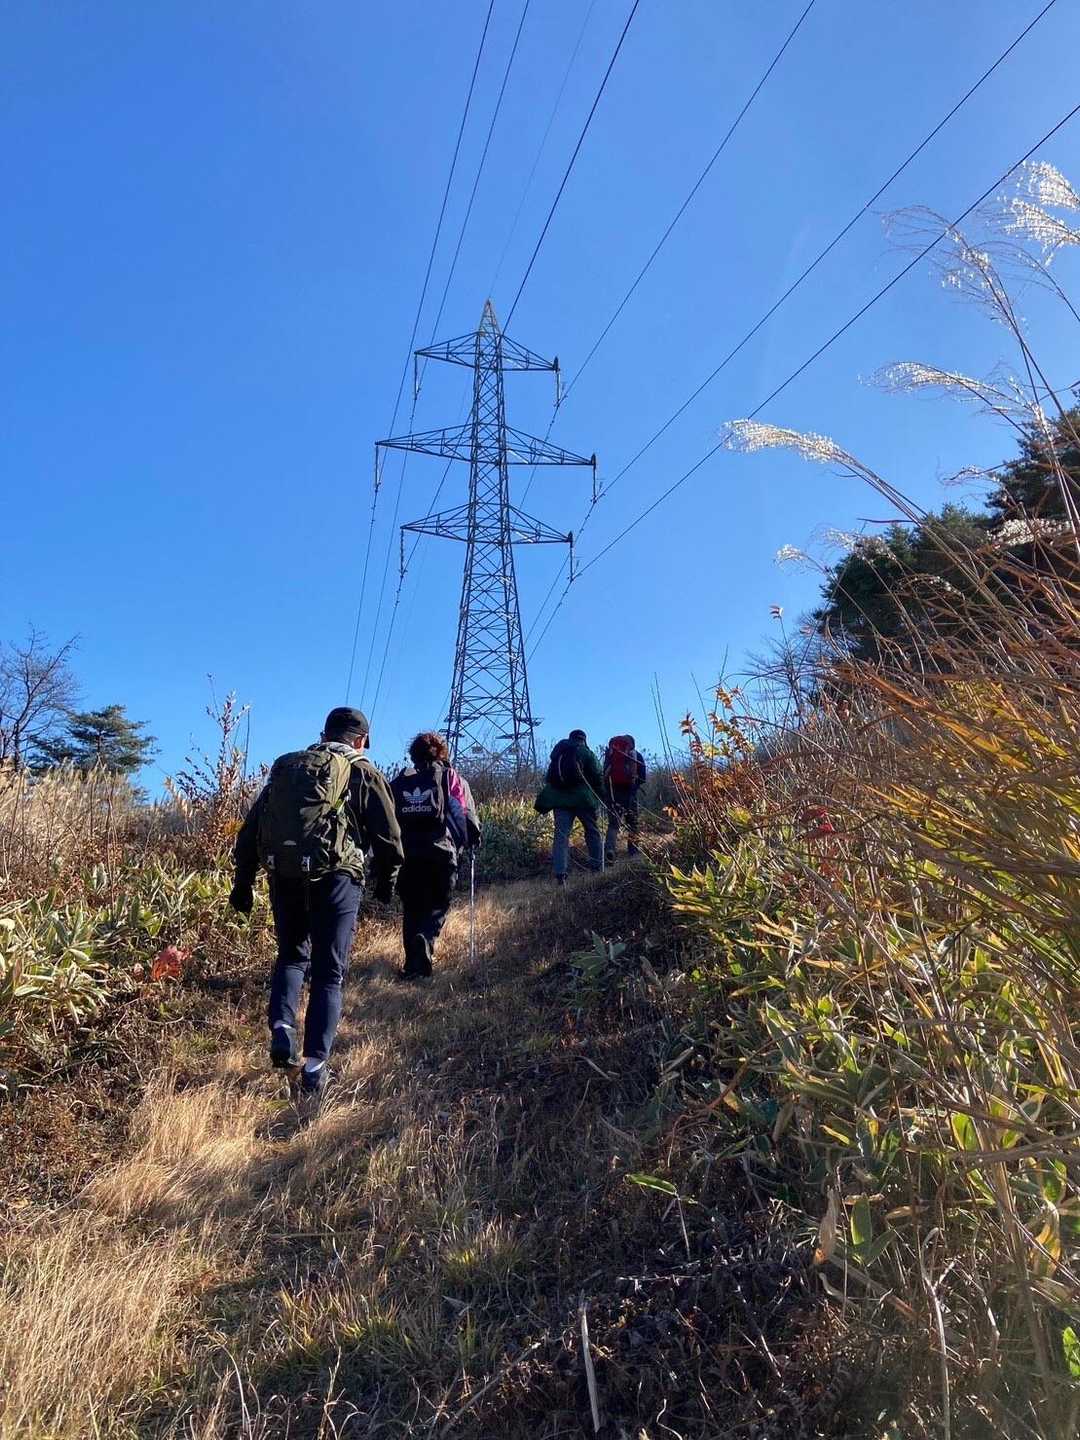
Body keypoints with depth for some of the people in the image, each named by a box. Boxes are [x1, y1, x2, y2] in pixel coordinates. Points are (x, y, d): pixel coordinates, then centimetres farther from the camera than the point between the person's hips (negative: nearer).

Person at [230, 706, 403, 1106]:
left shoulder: (286, 766, 18)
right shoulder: (363, 771, 8)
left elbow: (250, 828, 17)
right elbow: (388, 837, 4)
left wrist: (243, 881, 22)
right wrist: (386, 880, 18)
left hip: (283, 875, 3)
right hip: (335, 876, -3)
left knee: (292, 954, 24)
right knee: (328, 973, 7)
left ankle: (282, 1029, 5)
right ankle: (314, 1066, 3)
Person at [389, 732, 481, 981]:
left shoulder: (399, 781, 16)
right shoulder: (451, 778, 9)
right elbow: (468, 815, 2)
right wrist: (473, 841, 18)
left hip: (405, 852, 3)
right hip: (441, 851, -2)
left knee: (412, 909, 14)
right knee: (438, 907, 9)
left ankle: (415, 963, 11)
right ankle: (424, 940, -19)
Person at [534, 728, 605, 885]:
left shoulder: (557, 753, 16)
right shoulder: (587, 753, 2)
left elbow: (548, 779, 18)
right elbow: (597, 778, -3)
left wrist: (544, 805, 22)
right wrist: (599, 798, 7)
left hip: (559, 799, 3)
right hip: (583, 799, -3)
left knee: (561, 835, 0)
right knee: (592, 833, 12)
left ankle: (560, 874, -11)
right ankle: (598, 869, 14)